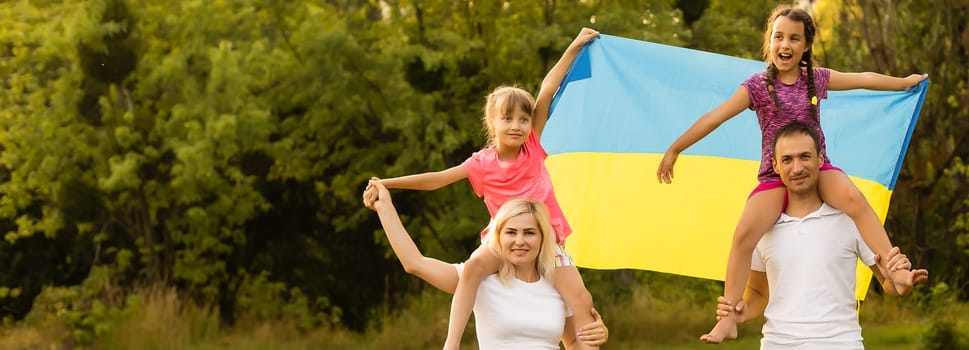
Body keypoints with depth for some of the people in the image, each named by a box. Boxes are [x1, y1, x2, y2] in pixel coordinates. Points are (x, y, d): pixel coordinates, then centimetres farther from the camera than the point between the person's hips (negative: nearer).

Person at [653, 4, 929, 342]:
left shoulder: (817, 78, 7)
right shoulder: (757, 86, -1)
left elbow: (864, 79, 21)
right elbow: (714, 117, -4)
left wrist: (905, 82, 32)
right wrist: (673, 150, -5)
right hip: (775, 176, -1)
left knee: (854, 198, -32)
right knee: (744, 233, -25)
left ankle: (896, 271, -31)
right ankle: (727, 318, -19)